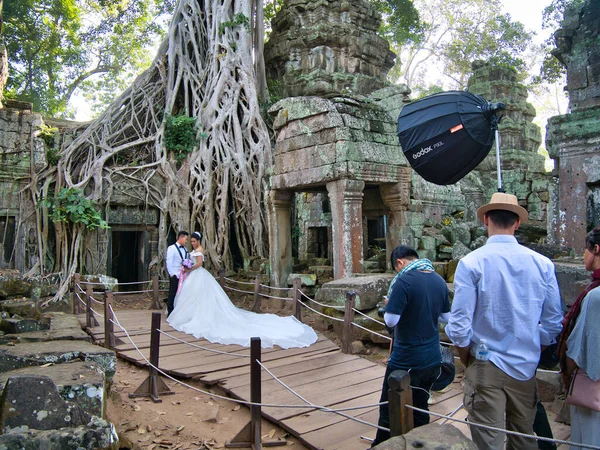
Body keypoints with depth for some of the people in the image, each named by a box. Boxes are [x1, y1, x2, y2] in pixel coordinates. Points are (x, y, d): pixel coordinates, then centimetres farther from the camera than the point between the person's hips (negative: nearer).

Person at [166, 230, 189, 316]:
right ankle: (170, 314, 8)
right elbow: (169, 262, -9)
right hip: (175, 276, -6)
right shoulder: (171, 248, -5)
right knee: (172, 295, -1)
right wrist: (172, 274, -12)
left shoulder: (185, 249, 16)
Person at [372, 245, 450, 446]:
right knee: (420, 408, 21)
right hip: (432, 360, 7)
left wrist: (390, 305, 0)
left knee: (389, 411, 11)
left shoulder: (404, 281, -20)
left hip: (406, 362, -7)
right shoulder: (439, 281, 2)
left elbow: (390, 320, -19)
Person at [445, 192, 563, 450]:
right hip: (526, 368, 4)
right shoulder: (542, 264, -4)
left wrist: (466, 360, 2)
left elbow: (459, 326, -15)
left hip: (485, 368, -4)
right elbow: (553, 323, 0)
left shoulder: (471, 263, -15)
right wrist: (533, 352, 15)